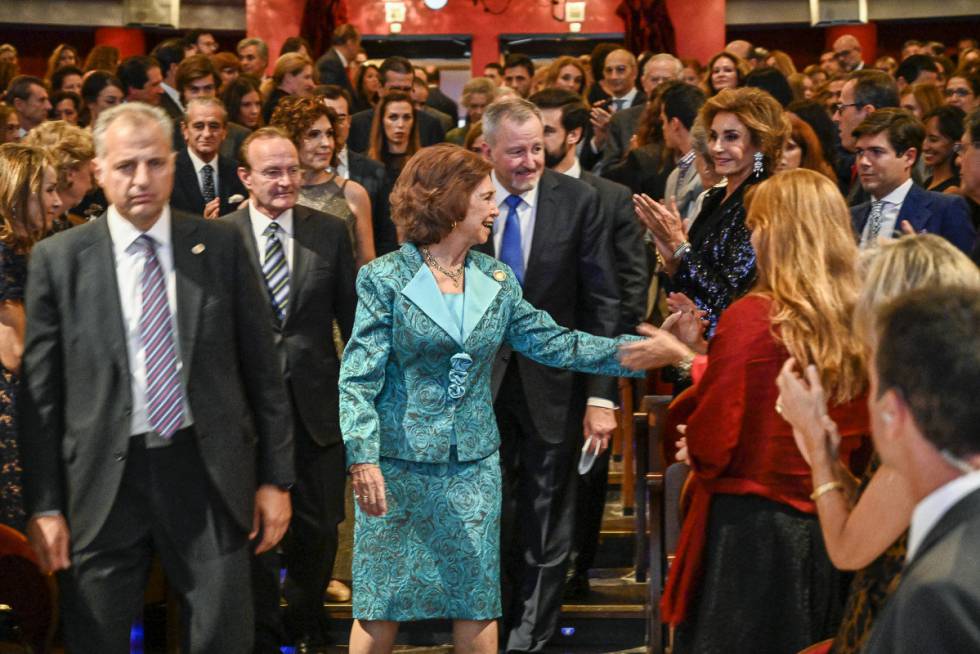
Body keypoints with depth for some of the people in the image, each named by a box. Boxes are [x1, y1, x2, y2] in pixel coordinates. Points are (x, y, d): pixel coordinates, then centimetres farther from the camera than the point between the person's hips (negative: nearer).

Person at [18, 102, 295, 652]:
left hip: (208, 473, 1)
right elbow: (41, 393, 1)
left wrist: (276, 479, 3)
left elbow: (262, 369, 5)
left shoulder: (221, 246, 2)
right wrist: (45, 505, -2)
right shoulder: (58, 259, 0)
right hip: (105, 480, 0)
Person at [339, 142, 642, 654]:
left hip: (474, 465, 4)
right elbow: (359, 378, -10)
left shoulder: (496, 280, 6)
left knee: (477, 601, 7)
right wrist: (363, 459, -22)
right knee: (381, 603, 1)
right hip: (398, 463, -4)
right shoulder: (384, 279, -8)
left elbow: (554, 343, 5)